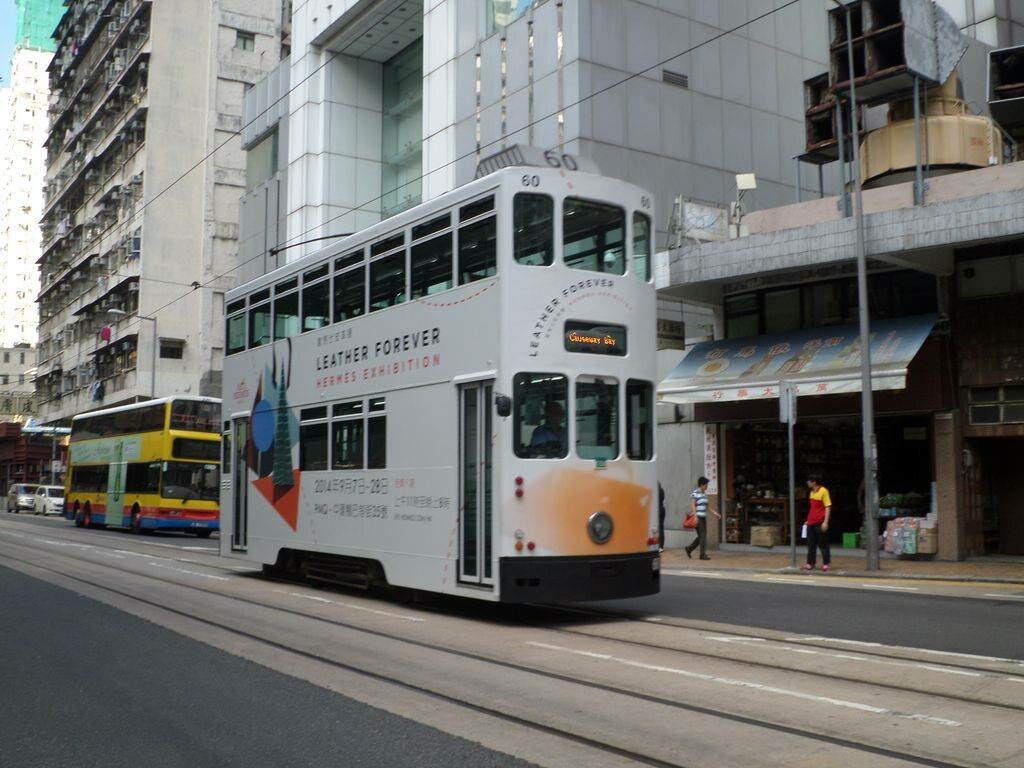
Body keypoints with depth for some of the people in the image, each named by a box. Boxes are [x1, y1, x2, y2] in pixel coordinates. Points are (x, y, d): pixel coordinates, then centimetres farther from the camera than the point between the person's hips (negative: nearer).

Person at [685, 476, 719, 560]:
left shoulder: (704, 493, 14)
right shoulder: (696, 493, -9)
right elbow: (693, 505, -15)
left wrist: (714, 513, 13)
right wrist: (695, 516, -24)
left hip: (703, 517, 8)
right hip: (697, 517, -8)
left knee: (702, 536, 9)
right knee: (702, 536, -7)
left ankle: (689, 548, 23)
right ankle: (703, 554, -1)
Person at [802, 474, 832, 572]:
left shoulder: (823, 491, -11)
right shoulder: (812, 492, 13)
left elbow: (828, 507, -13)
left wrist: (825, 522, -18)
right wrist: (808, 520, 20)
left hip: (820, 523, -8)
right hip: (811, 523, 8)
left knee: (823, 544, 0)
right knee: (811, 544, 9)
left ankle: (826, 563, 9)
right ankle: (810, 563, 14)